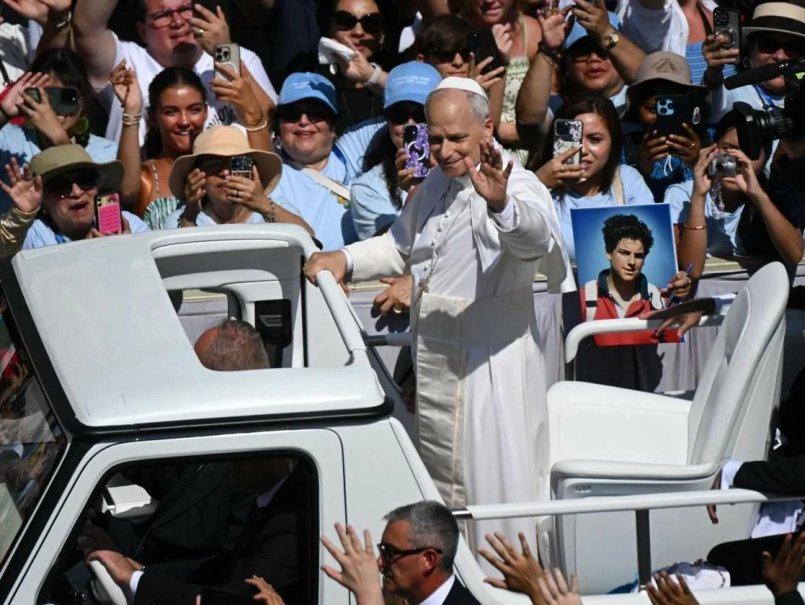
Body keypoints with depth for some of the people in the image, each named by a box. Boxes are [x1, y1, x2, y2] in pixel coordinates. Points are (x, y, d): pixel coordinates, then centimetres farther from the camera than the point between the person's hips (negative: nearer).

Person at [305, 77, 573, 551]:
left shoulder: (517, 188, -15)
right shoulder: (435, 185, 12)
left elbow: (534, 235, -40)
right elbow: (400, 247, 30)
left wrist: (501, 206, -62)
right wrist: (347, 259, 13)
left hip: (492, 366, -9)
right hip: (433, 365, 9)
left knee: (499, 494, -9)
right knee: (442, 489, 17)